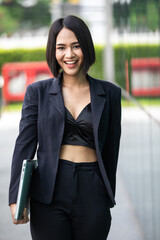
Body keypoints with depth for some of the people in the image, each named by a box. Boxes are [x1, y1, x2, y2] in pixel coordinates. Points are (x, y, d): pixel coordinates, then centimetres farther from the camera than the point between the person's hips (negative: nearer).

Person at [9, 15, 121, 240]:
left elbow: (111, 150, 11)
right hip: (49, 195, -1)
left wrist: (108, 198, 14)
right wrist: (16, 198, -8)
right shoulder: (38, 92, 5)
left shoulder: (109, 93, 7)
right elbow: (25, 145, 0)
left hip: (92, 194, 1)